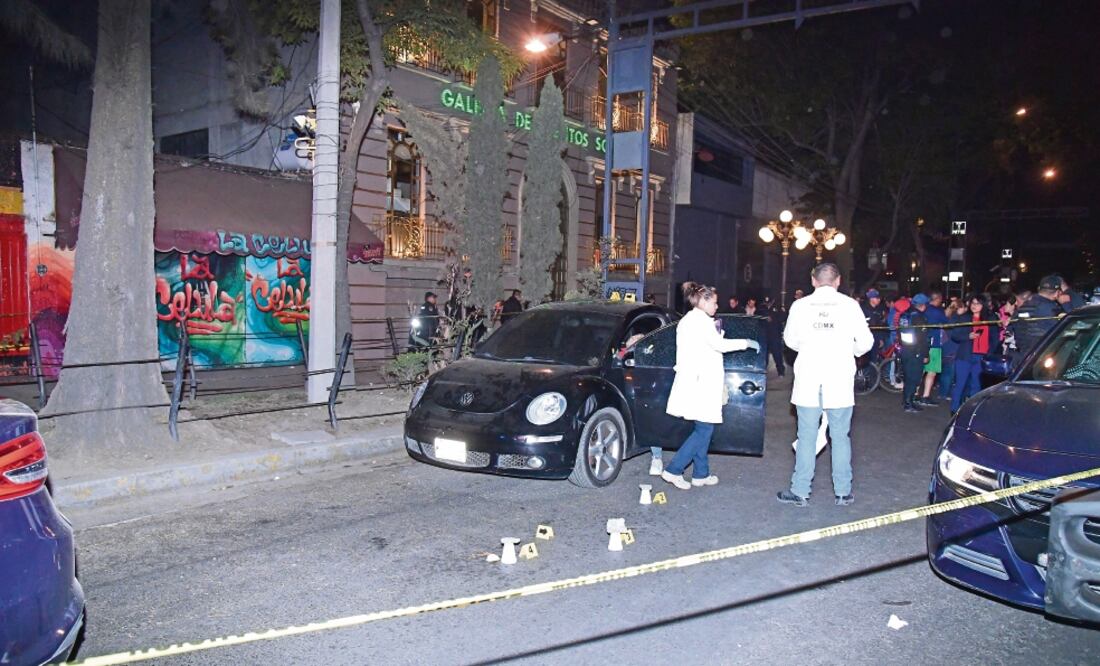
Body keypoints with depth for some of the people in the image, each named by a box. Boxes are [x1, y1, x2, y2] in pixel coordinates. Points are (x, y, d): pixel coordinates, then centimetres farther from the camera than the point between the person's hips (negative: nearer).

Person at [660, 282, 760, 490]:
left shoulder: (686, 320, 19)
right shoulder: (701, 320, -11)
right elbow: (720, 344, -17)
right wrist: (747, 343, -9)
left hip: (695, 381, 10)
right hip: (702, 383, -10)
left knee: (703, 429, 13)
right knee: (704, 429, -7)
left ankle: (700, 474, 16)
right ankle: (673, 470, -8)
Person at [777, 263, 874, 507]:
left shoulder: (800, 305, -2)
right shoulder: (850, 305, -4)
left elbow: (790, 340, 10)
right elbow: (865, 342, -1)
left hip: (808, 379, 0)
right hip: (840, 380, 0)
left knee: (806, 437, 6)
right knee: (840, 437, 10)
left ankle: (800, 491, 11)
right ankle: (843, 492, 18)